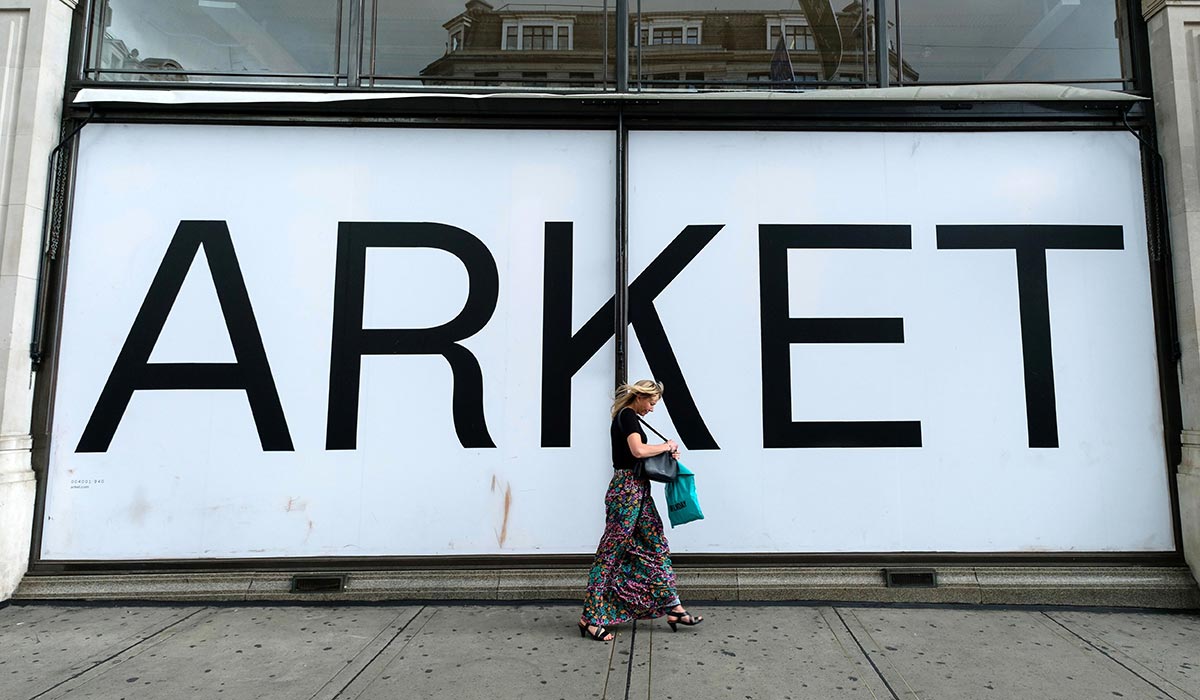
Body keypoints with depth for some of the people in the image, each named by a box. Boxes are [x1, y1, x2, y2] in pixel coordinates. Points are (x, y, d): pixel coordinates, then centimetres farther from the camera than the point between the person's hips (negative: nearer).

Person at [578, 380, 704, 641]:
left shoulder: (626, 418, 18)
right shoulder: (628, 416, -12)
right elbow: (638, 450, -26)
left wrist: (667, 452, 6)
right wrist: (666, 446, -10)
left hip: (637, 490, 10)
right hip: (627, 489, -10)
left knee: (657, 547, 12)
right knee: (611, 552, -4)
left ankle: (673, 609, 20)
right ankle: (591, 617, 5)